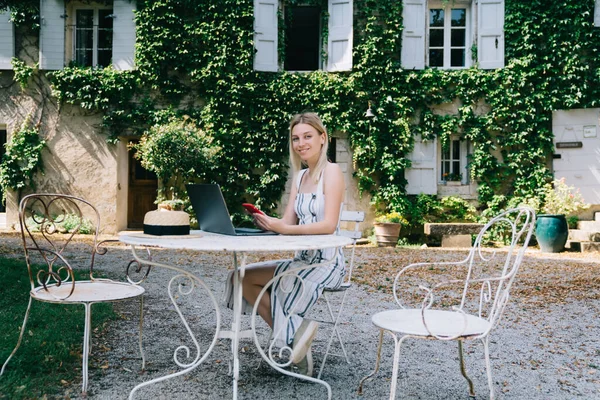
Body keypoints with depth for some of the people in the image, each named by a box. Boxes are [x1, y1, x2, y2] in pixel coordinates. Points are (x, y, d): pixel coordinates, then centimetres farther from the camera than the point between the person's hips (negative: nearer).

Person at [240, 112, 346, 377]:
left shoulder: (331, 171, -10)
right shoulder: (300, 176, 13)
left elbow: (329, 225, -21)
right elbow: (288, 222, 7)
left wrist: (284, 228, -30)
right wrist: (268, 224, -15)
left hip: (326, 263, -8)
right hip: (303, 260, 8)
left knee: (246, 277, -21)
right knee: (242, 277, -7)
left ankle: (291, 332, -4)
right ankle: (295, 330, -5)